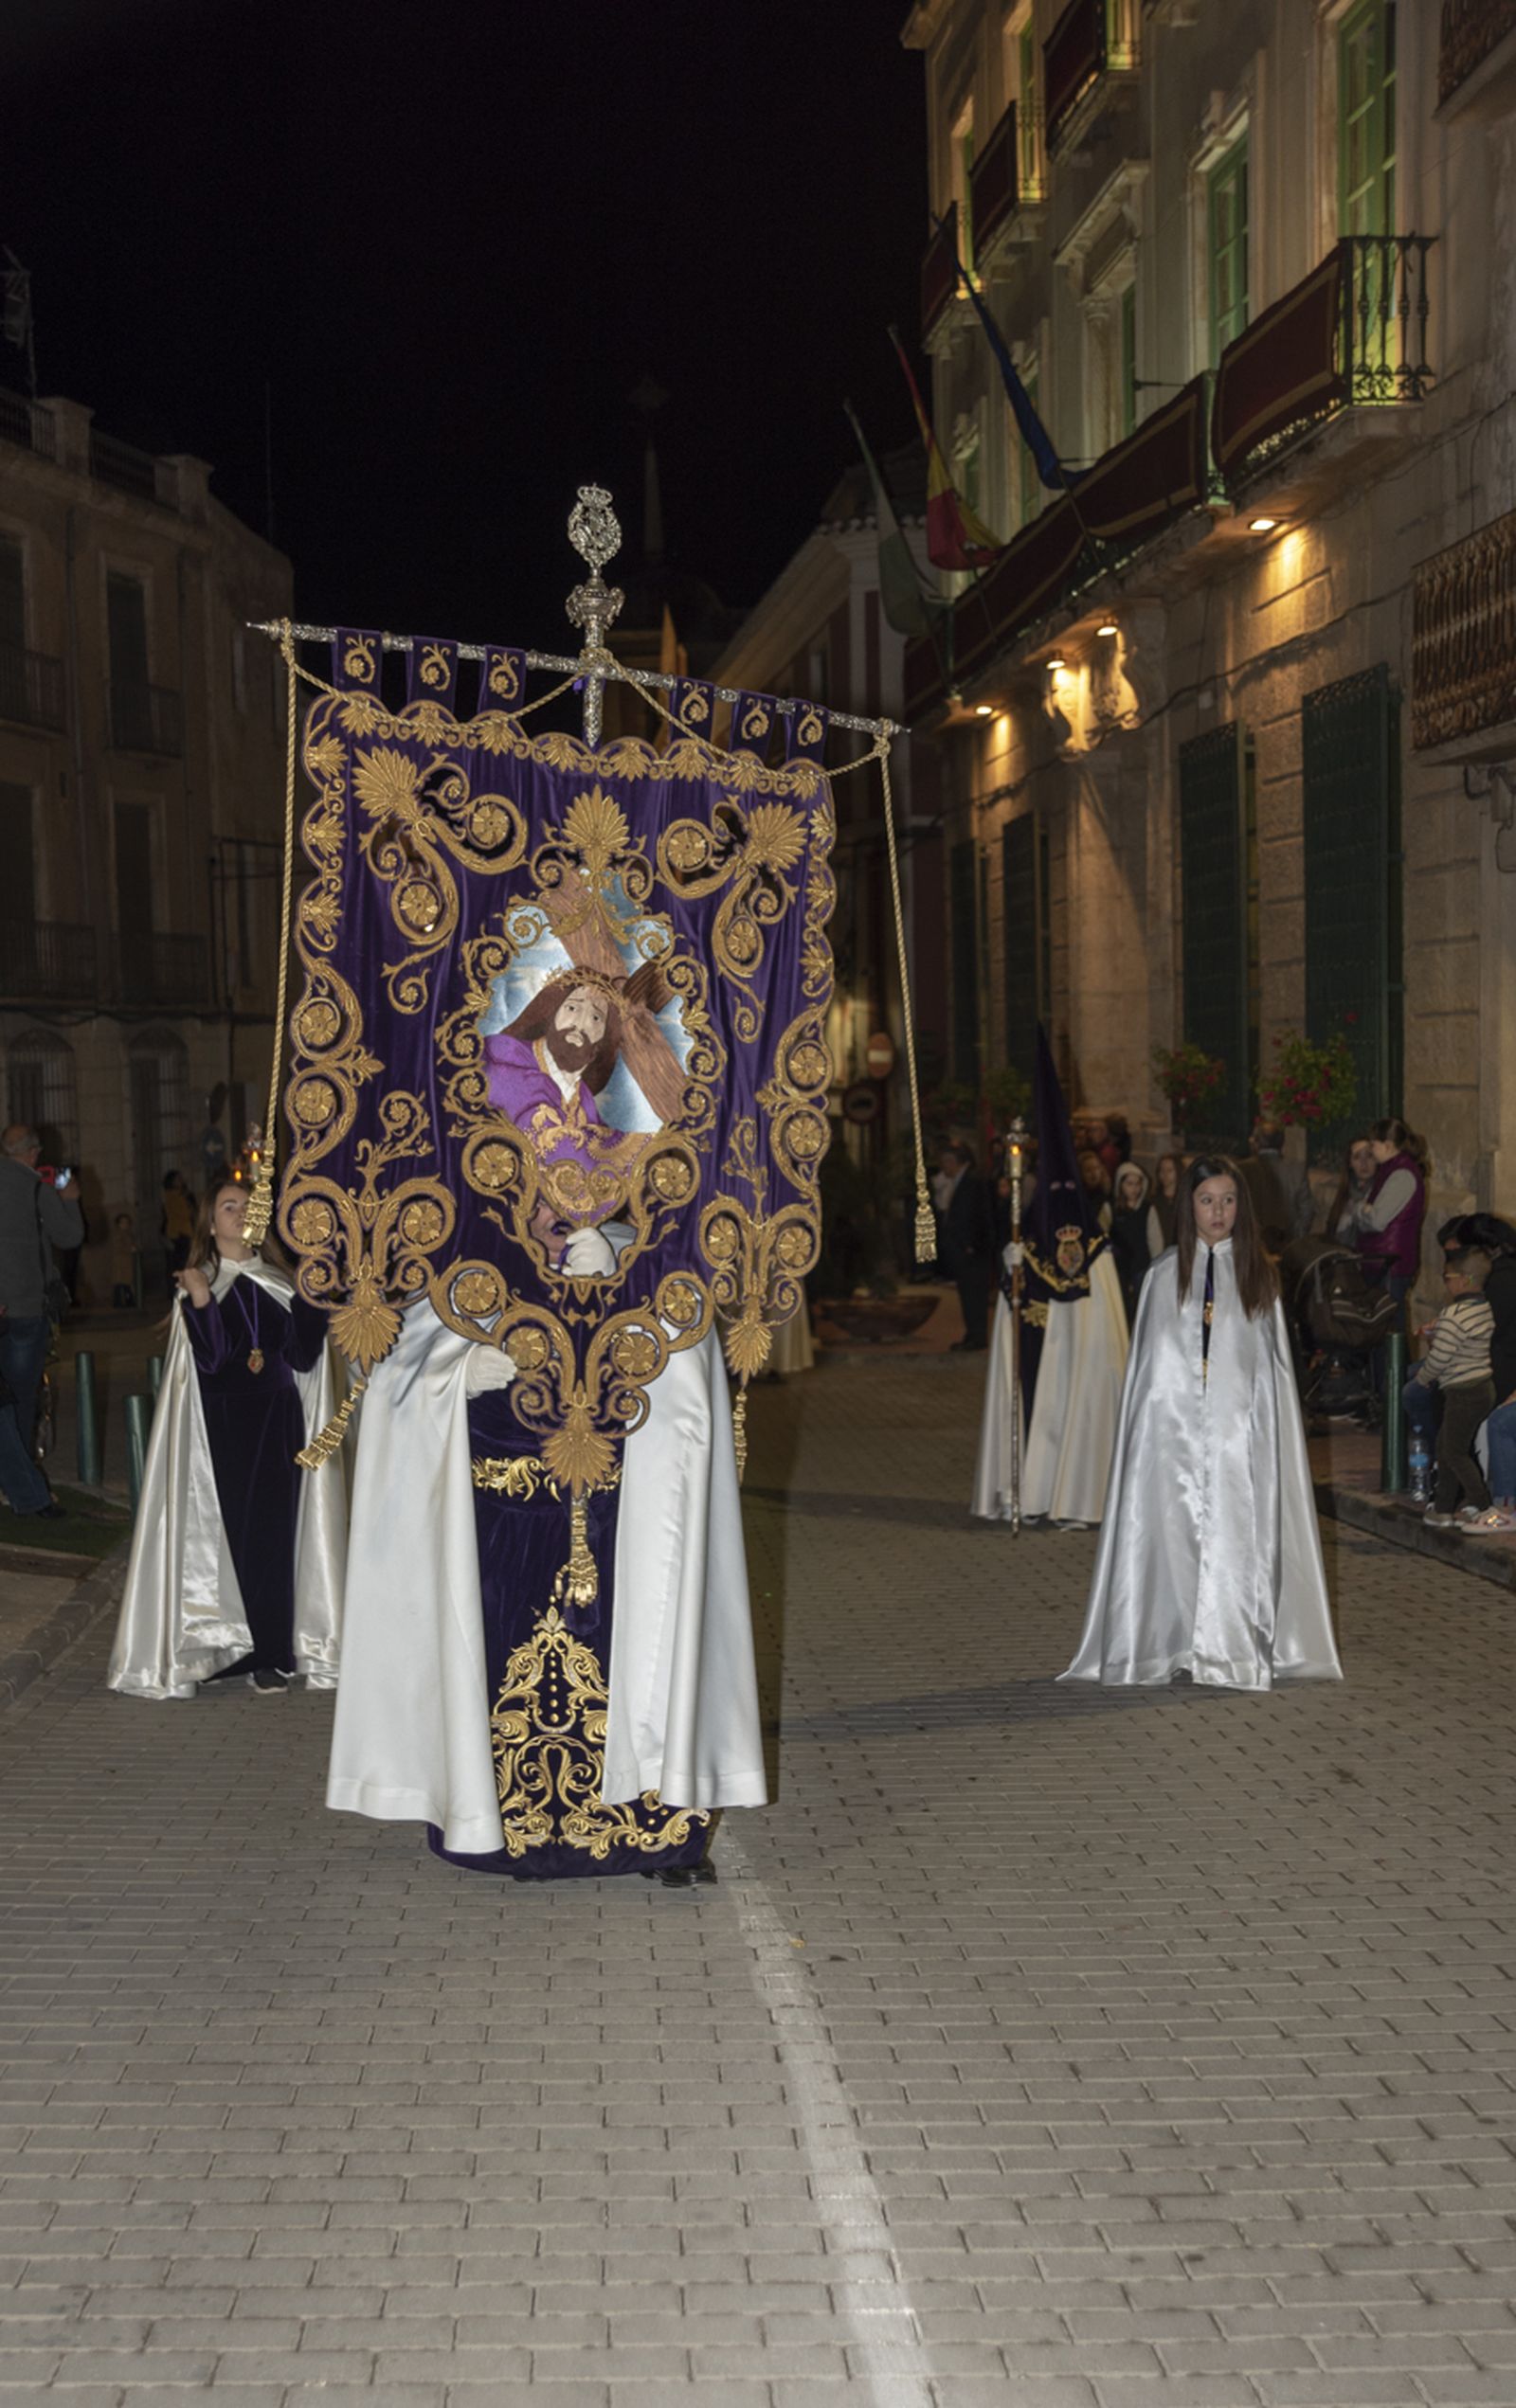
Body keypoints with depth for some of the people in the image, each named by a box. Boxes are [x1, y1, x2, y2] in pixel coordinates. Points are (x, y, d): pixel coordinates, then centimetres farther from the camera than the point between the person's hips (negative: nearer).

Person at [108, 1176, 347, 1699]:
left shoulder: (278, 1281, 10)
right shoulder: (197, 1284, 1)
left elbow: (303, 1357, 3)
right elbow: (210, 1359, -12)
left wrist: (310, 1302, -7)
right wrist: (200, 1303, -24)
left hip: (278, 1422, 3)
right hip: (223, 1425, -3)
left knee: (275, 1534, 0)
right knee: (231, 1532, -4)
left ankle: (270, 1655, 5)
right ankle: (227, 1649, 5)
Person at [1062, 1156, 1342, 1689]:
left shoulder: (1258, 1275, 8)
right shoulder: (1165, 1276, 6)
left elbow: (1272, 1363, 8)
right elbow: (1148, 1364, 6)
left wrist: (1267, 1436, 2)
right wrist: (1148, 1429, 0)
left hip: (1238, 1428, 1)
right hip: (1174, 1428, -1)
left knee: (1231, 1539, -1)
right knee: (1168, 1533, -2)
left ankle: (1224, 1657, 5)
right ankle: (1146, 1654, 4)